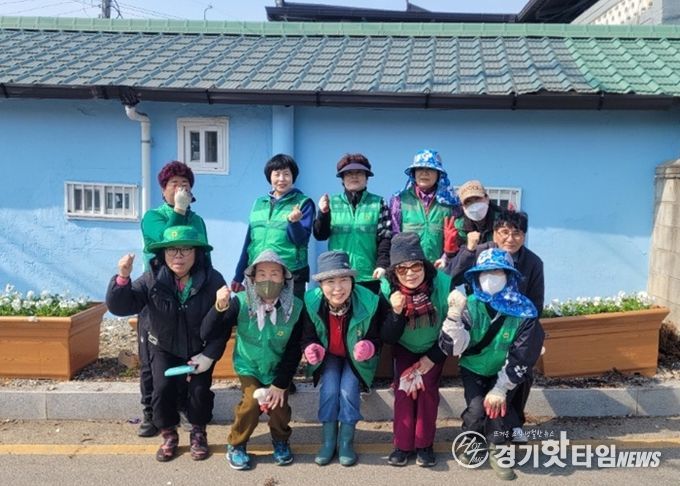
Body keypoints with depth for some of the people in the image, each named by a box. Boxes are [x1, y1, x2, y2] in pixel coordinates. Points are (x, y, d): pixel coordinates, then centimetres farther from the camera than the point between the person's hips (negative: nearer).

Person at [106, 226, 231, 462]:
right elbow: (119, 307, -19)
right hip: (164, 348, 1)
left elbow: (224, 325, -17)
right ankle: (169, 435, 13)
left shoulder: (212, 279, -21)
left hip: (201, 348, -1)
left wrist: (210, 354, -22)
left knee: (200, 389, -13)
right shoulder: (152, 279, -18)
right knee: (163, 388, -15)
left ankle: (198, 433, 17)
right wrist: (122, 278, -35)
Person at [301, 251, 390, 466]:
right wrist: (311, 348, -35)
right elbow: (308, 335, -13)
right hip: (329, 354, 1)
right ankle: (328, 441, 3)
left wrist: (369, 347, -43)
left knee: (348, 390, -17)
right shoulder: (311, 302, -28)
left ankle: (346, 442, 4)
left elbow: (376, 338, -20)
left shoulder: (370, 302, -34)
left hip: (356, 357, -1)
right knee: (329, 389, -17)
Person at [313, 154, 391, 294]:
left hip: (368, 276, -1)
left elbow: (385, 237, -1)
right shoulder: (332, 203, 5)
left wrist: (382, 264, -12)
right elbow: (320, 235, 4)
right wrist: (323, 213, -13)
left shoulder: (378, 203, 2)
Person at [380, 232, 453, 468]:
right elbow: (388, 338, -22)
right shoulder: (388, 289, -26)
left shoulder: (444, 284, -30)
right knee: (403, 389, -12)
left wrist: (432, 358, -15)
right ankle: (403, 444, 2)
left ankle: (425, 444, 0)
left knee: (427, 387, -15)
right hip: (404, 348, 1)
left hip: (433, 348, -1)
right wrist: (396, 312, -41)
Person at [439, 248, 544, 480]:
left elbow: (521, 358, -14)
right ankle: (468, 442, 16)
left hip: (503, 373, 0)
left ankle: (496, 450, 12)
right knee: (477, 410, -19)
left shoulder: (524, 312, -20)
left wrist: (500, 389, -15)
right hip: (473, 369, 0)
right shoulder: (471, 306, -20)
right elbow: (451, 347, -28)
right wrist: (455, 313, -42)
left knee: (496, 405, -19)